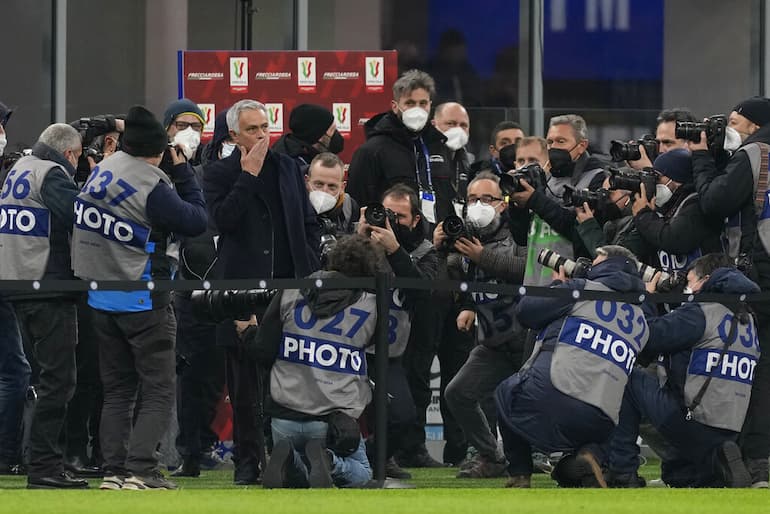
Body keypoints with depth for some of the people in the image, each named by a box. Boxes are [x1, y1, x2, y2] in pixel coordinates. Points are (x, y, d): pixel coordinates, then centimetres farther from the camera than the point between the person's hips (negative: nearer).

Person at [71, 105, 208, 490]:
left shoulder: (102, 171, 0)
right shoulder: (152, 187, -21)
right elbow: (196, 221, -13)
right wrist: (183, 172, -5)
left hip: (101, 298, 7)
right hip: (144, 300, -7)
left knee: (117, 389, 14)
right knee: (159, 389, 0)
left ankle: (114, 470, 8)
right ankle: (141, 468, -12)